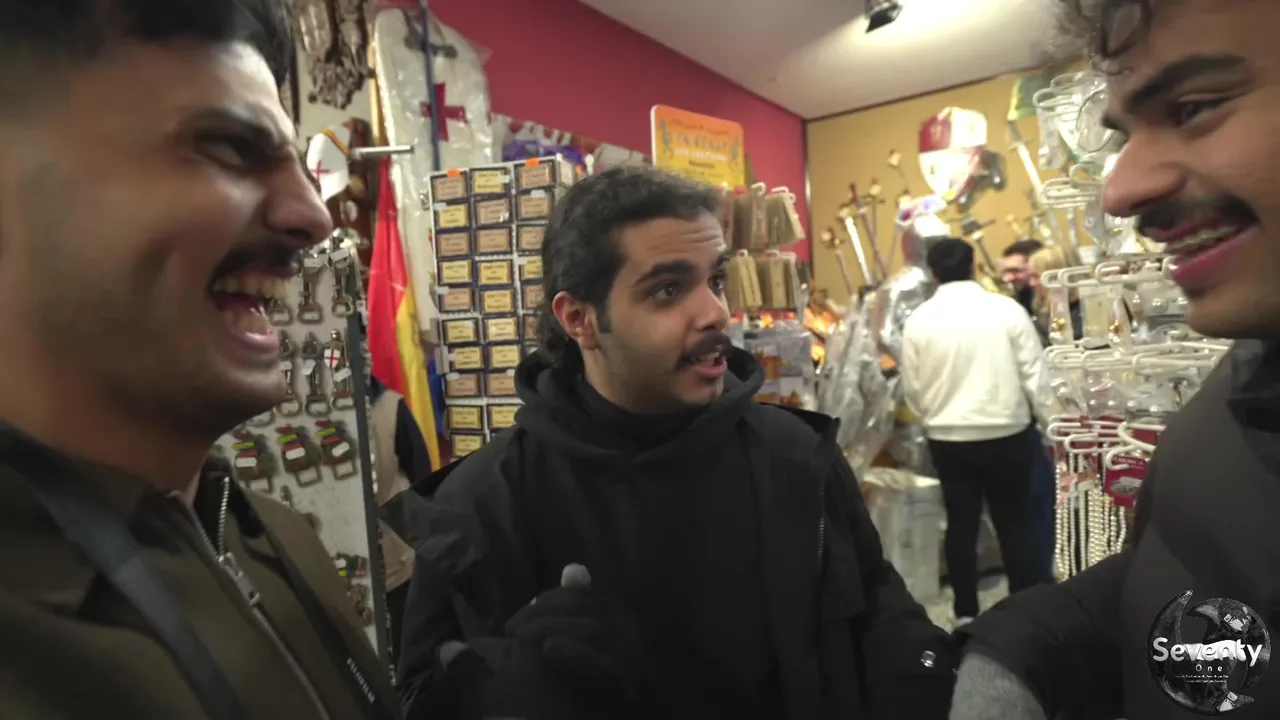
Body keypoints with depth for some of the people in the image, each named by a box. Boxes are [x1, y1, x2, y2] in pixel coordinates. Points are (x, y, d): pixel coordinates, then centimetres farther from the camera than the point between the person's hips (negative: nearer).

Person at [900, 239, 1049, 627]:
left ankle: (965, 613, 22)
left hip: (948, 437, 1)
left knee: (961, 524, 11)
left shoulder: (919, 320, -6)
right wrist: (1043, 416, 13)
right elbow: (1033, 372, -5)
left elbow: (913, 388, -2)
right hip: (1006, 432, -1)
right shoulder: (1007, 308, -8)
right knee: (1016, 524, 11)